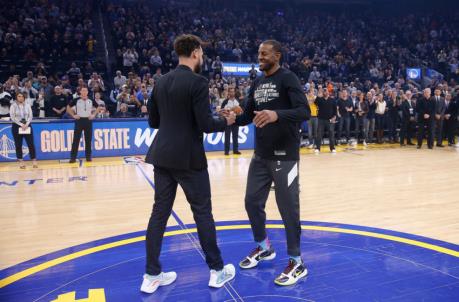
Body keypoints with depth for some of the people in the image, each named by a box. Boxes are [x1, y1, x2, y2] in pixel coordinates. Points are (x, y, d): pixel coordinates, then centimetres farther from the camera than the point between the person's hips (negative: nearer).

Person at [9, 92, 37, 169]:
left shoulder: (27, 105, 5)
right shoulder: (13, 106, -1)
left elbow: (30, 116, 2)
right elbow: (13, 117, -6)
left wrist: (26, 124, -11)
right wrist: (21, 125, -14)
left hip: (27, 126, 1)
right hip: (17, 126, -1)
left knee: (31, 144, -2)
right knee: (18, 145, 3)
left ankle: (34, 161, 2)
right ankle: (21, 162, 9)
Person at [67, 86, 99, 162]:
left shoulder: (91, 100, 3)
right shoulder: (76, 100, -3)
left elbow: (98, 107, 16)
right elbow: (68, 107, 5)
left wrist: (93, 115, 5)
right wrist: (73, 115, -3)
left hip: (88, 121, 2)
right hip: (79, 120, -2)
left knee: (88, 140, 5)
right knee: (76, 139, -2)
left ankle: (88, 156, 14)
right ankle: (73, 157, 2)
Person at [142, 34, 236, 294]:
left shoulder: (161, 81, 9)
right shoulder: (198, 82, -13)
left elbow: (153, 121, 13)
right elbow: (206, 124, -18)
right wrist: (226, 121, 1)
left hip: (162, 156, 7)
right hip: (188, 158, -7)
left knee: (160, 212, 10)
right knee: (203, 212, 6)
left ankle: (152, 275, 18)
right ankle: (217, 270, 20)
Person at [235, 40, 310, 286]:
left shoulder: (288, 78, -8)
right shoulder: (257, 83, 13)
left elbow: (304, 111, -20)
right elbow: (247, 116, 16)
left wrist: (277, 114, -37)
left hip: (284, 156, -7)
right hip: (260, 155, 8)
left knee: (288, 208, -1)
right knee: (253, 202, 13)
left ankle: (296, 263, 14)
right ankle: (263, 248, 35)